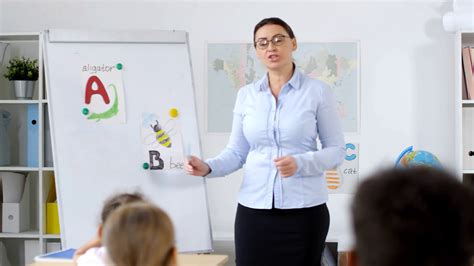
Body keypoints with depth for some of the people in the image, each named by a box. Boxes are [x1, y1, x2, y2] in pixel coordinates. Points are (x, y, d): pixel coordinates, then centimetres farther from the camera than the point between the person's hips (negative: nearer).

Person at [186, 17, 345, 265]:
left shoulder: (318, 91, -2)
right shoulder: (246, 95, 7)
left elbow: (336, 150, -2)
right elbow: (236, 152, 7)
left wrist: (300, 164, -19)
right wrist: (208, 167, -12)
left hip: (304, 209, -2)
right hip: (254, 209, 2)